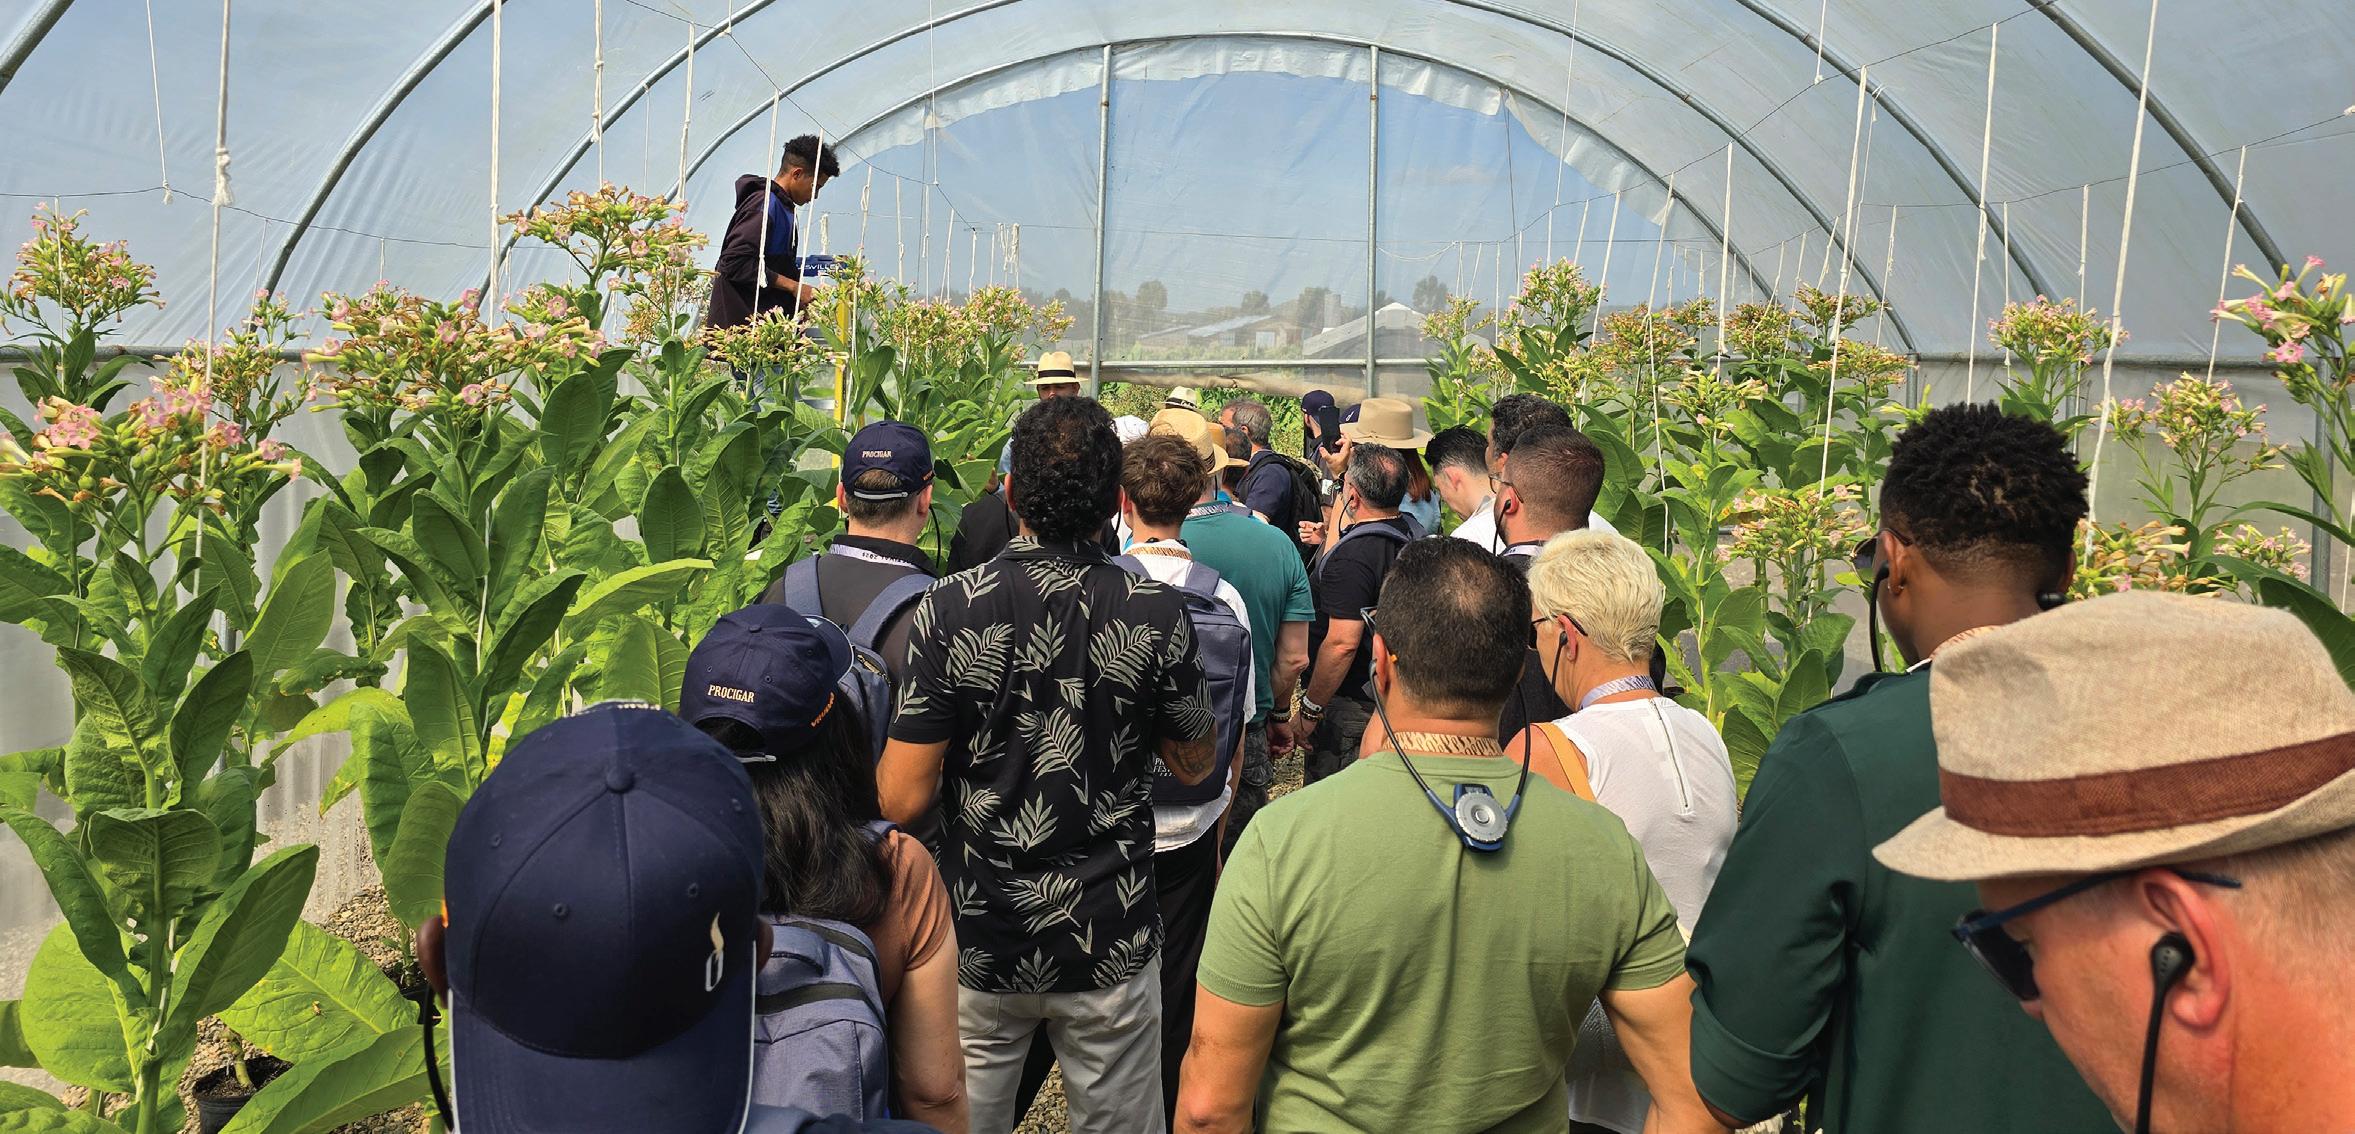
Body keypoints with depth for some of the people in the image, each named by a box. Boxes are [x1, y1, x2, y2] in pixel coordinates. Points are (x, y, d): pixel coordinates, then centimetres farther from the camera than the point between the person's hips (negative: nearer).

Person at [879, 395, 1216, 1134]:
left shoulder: (947, 610, -14)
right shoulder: (1157, 613, -12)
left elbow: (902, 799, -12)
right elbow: (1195, 765, 2)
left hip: (978, 944, 0)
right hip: (1111, 946, 0)